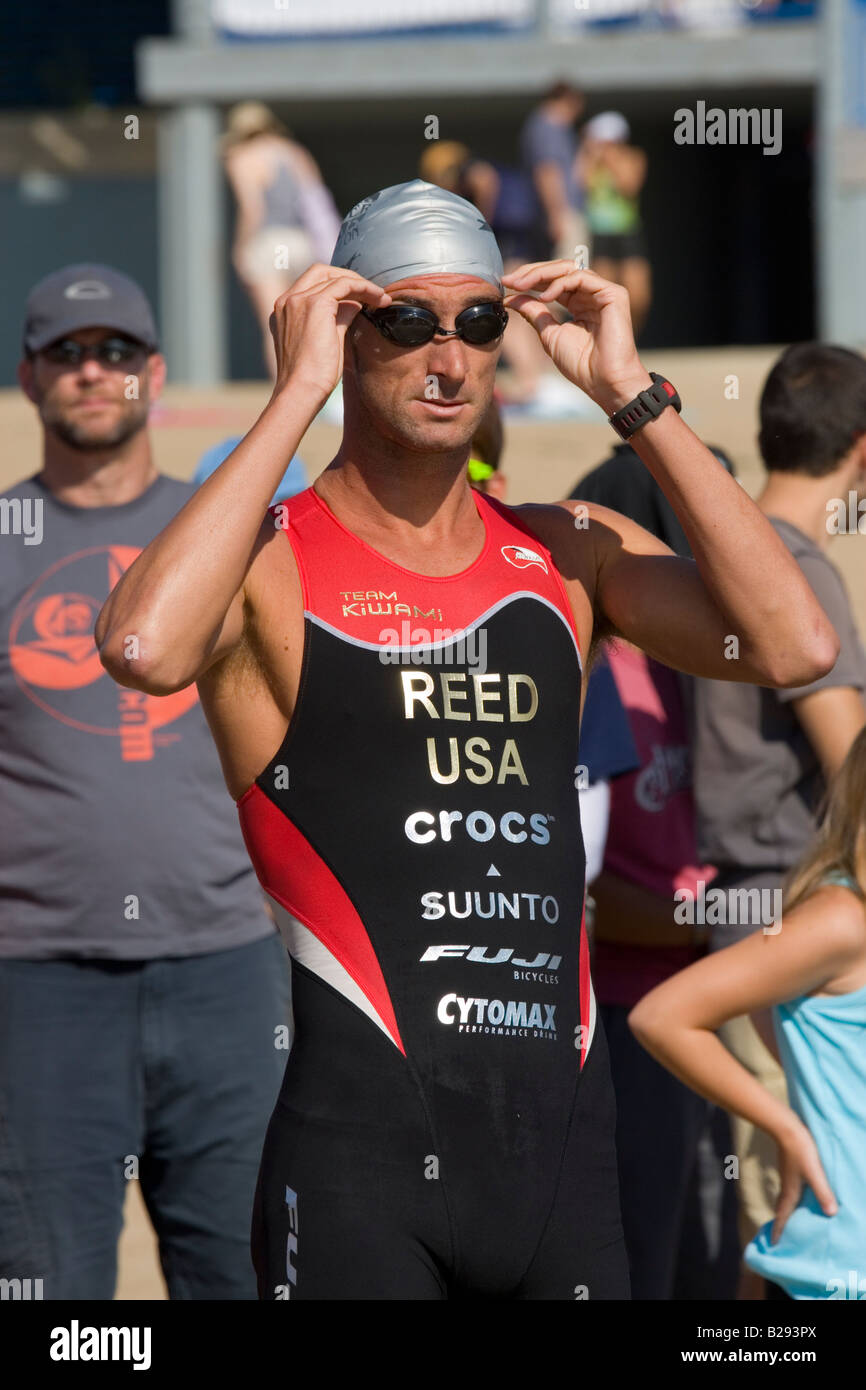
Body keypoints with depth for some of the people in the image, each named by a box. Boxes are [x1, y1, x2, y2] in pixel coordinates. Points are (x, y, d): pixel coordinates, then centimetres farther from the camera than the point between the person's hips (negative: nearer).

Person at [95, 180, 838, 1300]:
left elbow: (795, 646, -3)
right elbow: (145, 649, -25)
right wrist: (297, 394, -15)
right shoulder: (272, 560, -1)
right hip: (359, 1148, -5)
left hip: (559, 1133, 5)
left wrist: (631, 396, -2)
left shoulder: (566, 556, 12)